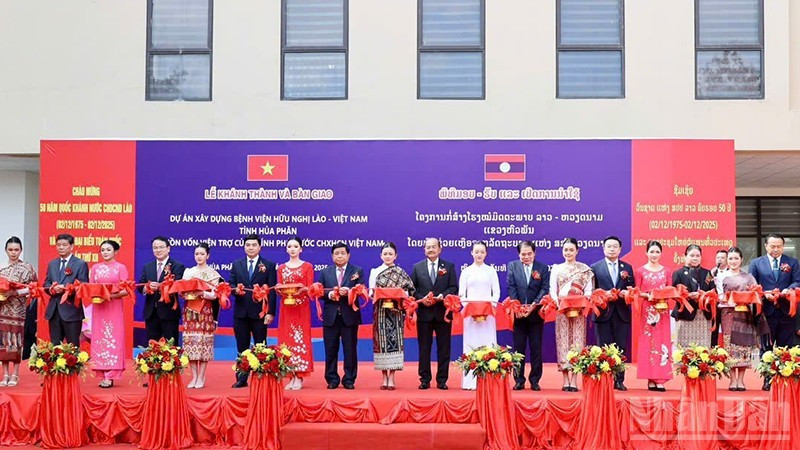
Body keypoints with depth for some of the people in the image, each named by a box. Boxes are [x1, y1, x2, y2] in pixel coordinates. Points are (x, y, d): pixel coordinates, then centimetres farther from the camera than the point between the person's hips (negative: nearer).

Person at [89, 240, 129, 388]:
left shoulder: (121, 267, 2)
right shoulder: (95, 268, 12)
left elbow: (126, 290, -4)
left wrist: (112, 295, -18)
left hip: (114, 308, -3)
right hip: (98, 307, 4)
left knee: (113, 339, -6)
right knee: (99, 339, 0)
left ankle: (110, 376, -6)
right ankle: (102, 374, 3)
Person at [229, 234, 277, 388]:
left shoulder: (269, 266, 2)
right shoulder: (237, 265, 12)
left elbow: (272, 290, -2)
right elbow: (231, 284, 9)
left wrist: (270, 312, -10)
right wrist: (236, 289, -16)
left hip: (259, 312, -3)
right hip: (240, 312, 3)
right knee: (241, 347, 7)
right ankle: (241, 378, 13)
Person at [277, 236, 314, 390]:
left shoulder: (307, 267, 3)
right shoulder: (281, 268, 13)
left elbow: (310, 289, -2)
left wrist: (300, 291, -22)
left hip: (302, 308, -3)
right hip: (286, 308, 3)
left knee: (301, 339, -5)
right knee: (286, 339, 0)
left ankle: (299, 377, -2)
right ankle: (292, 376, 5)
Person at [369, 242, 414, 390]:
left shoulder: (401, 272, 6)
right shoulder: (374, 271, 10)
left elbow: (409, 291, 1)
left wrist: (399, 299, -12)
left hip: (395, 312, -1)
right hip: (380, 311, 1)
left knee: (394, 341, -4)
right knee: (381, 341, 0)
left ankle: (391, 377, 0)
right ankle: (384, 377, 6)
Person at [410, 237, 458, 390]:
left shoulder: (449, 266, 6)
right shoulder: (417, 267, 8)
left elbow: (454, 287, 1)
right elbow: (412, 289, 5)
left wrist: (443, 296, -17)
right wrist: (421, 299, -12)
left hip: (443, 313, 0)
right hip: (424, 313, 1)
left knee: (443, 348, 3)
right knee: (424, 347, 4)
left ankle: (442, 380, 10)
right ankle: (425, 379, 11)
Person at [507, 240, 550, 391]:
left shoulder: (543, 268, 2)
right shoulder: (512, 266, 4)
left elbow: (545, 289, -5)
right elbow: (511, 288, -3)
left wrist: (534, 305, -19)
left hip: (536, 313, 0)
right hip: (518, 313, 0)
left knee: (536, 348, 4)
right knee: (518, 348, 5)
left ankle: (535, 380, 12)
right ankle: (519, 380, 12)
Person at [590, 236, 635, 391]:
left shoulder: (627, 267, 12)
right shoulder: (595, 267, 5)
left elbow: (632, 289, 8)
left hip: (622, 313, 2)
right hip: (603, 313, -2)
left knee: (621, 348, 4)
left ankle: (619, 380, 11)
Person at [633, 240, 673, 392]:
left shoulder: (667, 271, 11)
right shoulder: (640, 271, 4)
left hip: (662, 310, 2)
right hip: (646, 310, -2)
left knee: (661, 342, -2)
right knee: (647, 343, -4)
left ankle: (660, 379, 1)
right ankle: (651, 380, -1)